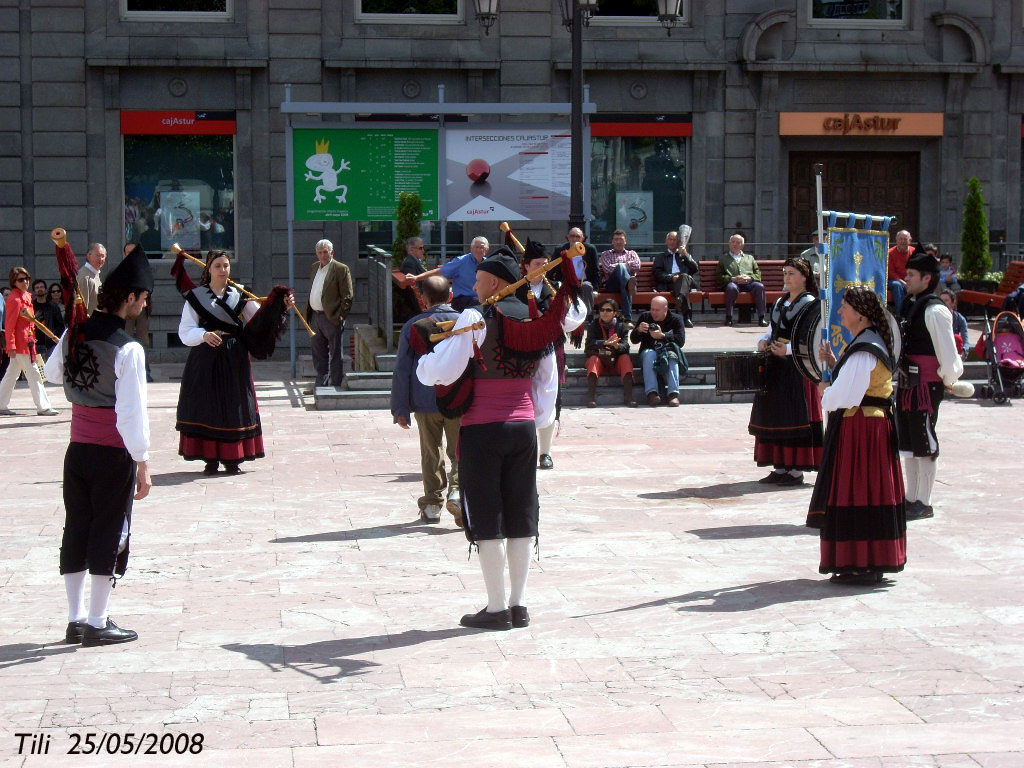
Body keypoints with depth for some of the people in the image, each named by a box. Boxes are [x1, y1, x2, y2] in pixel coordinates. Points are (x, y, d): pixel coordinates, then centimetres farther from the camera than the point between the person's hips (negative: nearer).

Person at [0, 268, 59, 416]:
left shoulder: (27, 296, 13)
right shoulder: (15, 299, -14)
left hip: (28, 341, 9)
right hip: (20, 343, -9)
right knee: (33, 375, -5)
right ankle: (43, 407, -1)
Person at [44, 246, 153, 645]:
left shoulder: (73, 335, 1)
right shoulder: (128, 350, -18)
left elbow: (52, 372, 21)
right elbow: (132, 413, -19)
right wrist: (142, 464, -14)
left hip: (77, 450, 6)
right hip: (114, 455, -6)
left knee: (76, 531, 13)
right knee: (109, 535, 4)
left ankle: (75, 620, 20)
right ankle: (97, 623, 9)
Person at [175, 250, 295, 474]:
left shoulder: (240, 296, 11)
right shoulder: (196, 296, 3)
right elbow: (185, 332, -4)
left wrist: (281, 307, -4)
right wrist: (204, 335, -23)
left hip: (235, 360, 2)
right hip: (206, 360, -2)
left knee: (235, 406, 2)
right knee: (207, 406, -2)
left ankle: (232, 458, 8)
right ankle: (210, 458, 4)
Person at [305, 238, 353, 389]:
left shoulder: (341, 269, -9)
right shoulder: (314, 268, 14)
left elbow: (347, 296, -11)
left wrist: (341, 316, -15)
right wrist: (309, 313, 13)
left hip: (331, 318, -8)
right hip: (315, 317, 8)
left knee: (335, 355, 0)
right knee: (318, 353, 14)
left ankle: (336, 386, 4)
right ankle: (321, 385, 23)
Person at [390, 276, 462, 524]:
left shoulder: (412, 326, 1)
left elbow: (402, 370, 0)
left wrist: (400, 408, 3)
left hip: (425, 402, 1)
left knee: (431, 453, 14)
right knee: (460, 452, 6)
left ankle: (432, 504, 17)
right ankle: (456, 491, -18)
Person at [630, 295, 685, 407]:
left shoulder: (676, 319, 3)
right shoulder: (645, 317, 9)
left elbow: (681, 341, -12)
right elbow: (633, 340, 7)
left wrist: (662, 336, -25)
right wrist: (638, 330, -16)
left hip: (668, 349, -1)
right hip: (648, 351, 1)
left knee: (672, 355, -35)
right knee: (649, 354, -34)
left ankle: (673, 393, -47)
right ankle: (651, 392, -47)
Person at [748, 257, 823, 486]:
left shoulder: (811, 304, -6)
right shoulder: (780, 302, 17)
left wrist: (788, 349, -23)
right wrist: (763, 341, 2)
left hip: (799, 366, -8)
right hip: (775, 367, 8)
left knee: (796, 417, -6)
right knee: (774, 415, 8)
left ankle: (797, 470, -3)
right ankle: (780, 467, 14)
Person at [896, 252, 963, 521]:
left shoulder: (935, 311, -16)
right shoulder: (909, 305, 12)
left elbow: (947, 351, -18)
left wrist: (948, 380, -8)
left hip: (926, 385, -9)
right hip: (907, 383, 9)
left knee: (924, 443, -1)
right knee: (908, 443, 15)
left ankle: (924, 503, 6)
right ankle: (911, 498, 25)